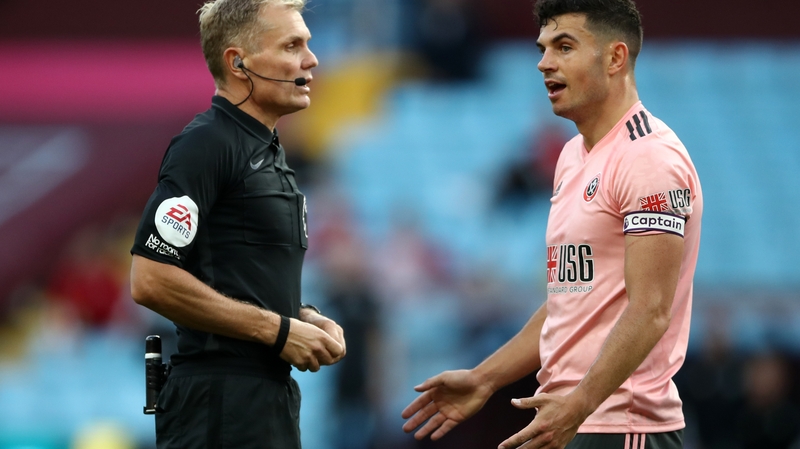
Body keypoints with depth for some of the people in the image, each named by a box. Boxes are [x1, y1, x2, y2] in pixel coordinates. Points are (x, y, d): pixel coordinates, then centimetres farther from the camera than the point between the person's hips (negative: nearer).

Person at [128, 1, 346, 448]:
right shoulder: (206, 145, -11)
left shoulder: (269, 153, 18)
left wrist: (304, 318, 8)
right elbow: (151, 280, -19)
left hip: (273, 393, 9)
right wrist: (279, 330, -15)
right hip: (221, 406, -9)